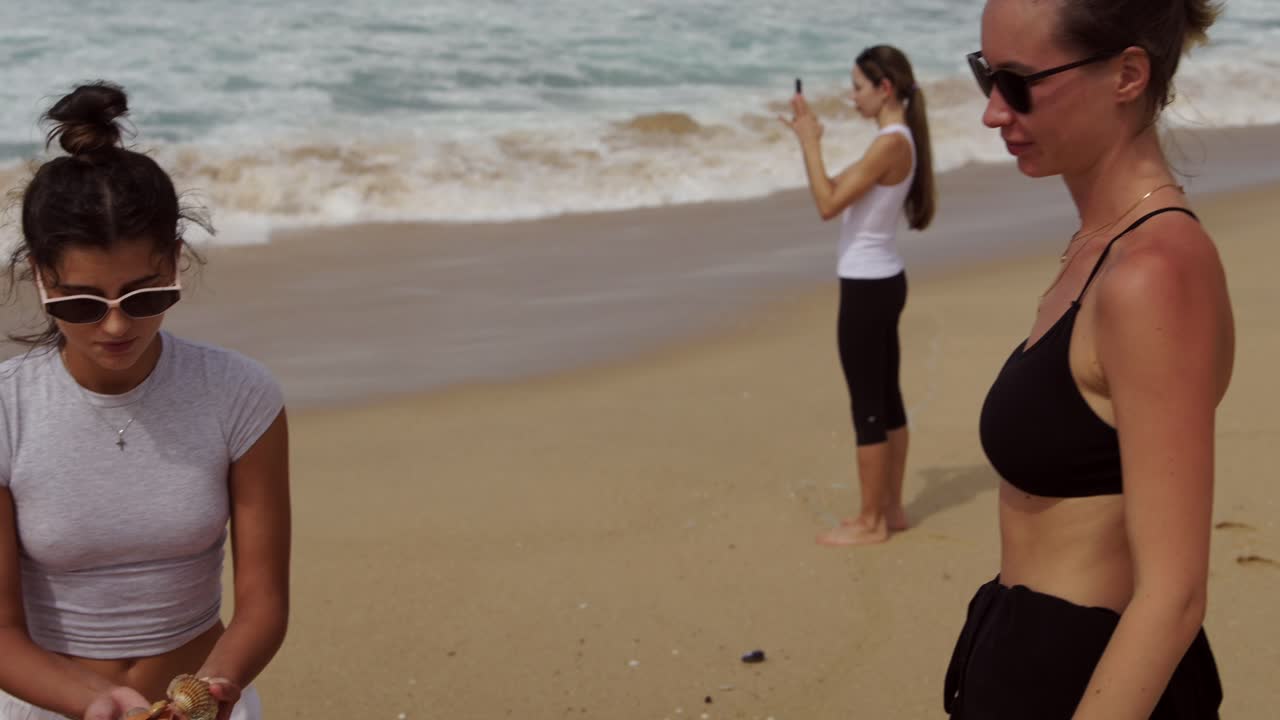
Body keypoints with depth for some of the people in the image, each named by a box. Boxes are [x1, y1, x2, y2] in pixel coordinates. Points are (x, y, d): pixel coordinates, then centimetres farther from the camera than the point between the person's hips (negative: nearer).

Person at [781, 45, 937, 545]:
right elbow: (841, 192, 16)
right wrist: (809, 139, 11)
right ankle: (890, 509, 25)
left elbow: (828, 205, -22)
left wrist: (809, 141, -16)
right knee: (886, 399, 15)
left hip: (867, 288, -10)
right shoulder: (897, 140, 10)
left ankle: (870, 522, 8)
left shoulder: (891, 143, -20)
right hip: (881, 283, 10)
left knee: (867, 406, -1)